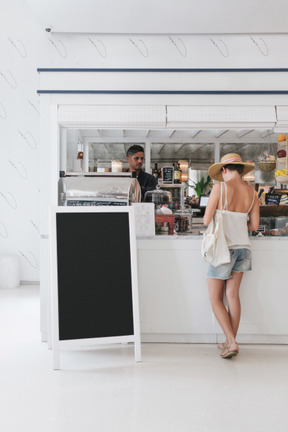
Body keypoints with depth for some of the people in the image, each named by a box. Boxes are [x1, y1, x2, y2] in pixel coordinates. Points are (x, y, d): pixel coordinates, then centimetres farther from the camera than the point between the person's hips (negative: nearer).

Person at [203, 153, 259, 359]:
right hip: (243, 247, 6)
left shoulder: (220, 188, -12)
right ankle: (230, 342, 18)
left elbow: (206, 220, -12)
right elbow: (254, 225, 5)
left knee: (216, 298, 6)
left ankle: (232, 342, -1)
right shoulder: (252, 192, 4)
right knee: (233, 295, 12)